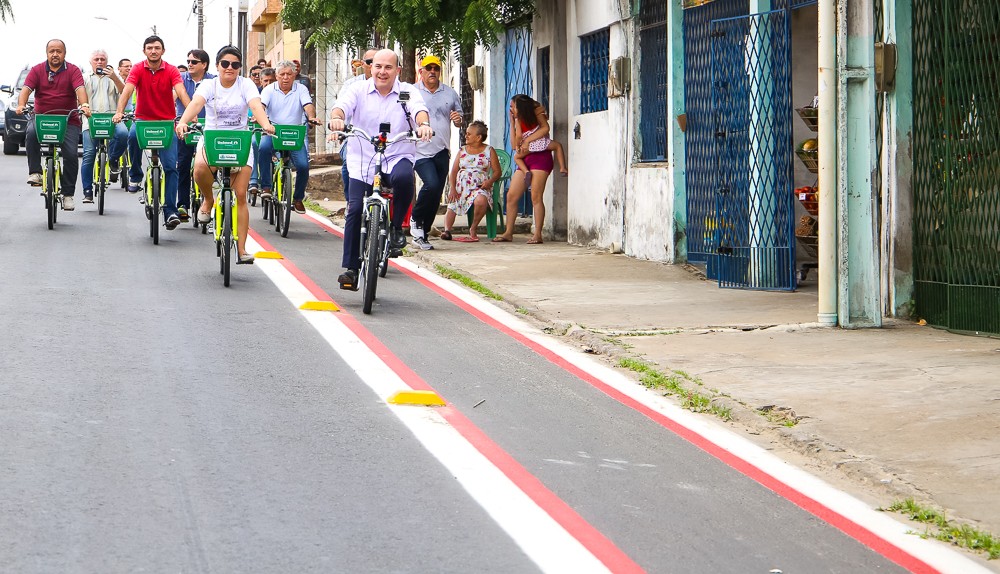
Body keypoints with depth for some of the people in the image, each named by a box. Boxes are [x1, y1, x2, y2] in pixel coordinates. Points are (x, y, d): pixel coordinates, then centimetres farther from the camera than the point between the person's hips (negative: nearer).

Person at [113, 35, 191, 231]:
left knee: (171, 166, -9)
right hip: (143, 119, 0)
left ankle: (170, 212, -7)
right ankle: (135, 175, -11)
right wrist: (119, 112, -34)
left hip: (166, 122, 0)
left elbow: (181, 92, -18)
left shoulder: (171, 71, -5)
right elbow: (127, 90, -17)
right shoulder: (138, 69, -4)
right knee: (133, 135, -36)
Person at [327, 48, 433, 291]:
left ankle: (396, 226, -9)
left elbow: (419, 108, -15)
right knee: (355, 210, -9)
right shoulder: (359, 91, 4)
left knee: (404, 177, -35)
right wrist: (336, 117, -38)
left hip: (397, 158, -1)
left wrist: (423, 124, -39)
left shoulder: (407, 92, 3)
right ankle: (351, 268, 2)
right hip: (362, 162, 1)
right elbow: (342, 105, -14)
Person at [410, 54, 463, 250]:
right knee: (431, 184, -24)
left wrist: (458, 120, -3)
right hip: (420, 151, -4)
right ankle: (416, 219, 1)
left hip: (441, 151, 4)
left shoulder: (450, 93, 12)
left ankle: (422, 235, 16)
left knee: (436, 196, 4)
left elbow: (459, 121, 20)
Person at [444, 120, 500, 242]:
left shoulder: (489, 151, 11)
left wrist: (490, 181, -16)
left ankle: (473, 229, -19)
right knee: (452, 205, -24)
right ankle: (447, 230, -36)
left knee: (481, 201, -36)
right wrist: (452, 188, -4)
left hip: (480, 186, -3)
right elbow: (453, 172, 13)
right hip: (461, 186, 3)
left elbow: (497, 172, 6)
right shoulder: (462, 151, 20)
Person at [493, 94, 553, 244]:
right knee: (511, 196, 0)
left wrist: (528, 140, -12)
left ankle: (537, 234, -13)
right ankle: (508, 233, 6)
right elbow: (515, 145, 9)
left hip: (540, 157, -7)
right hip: (525, 159, 7)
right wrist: (512, 122, 10)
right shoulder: (519, 121, 19)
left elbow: (545, 128, -15)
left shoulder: (536, 113, 3)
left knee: (535, 197, -14)